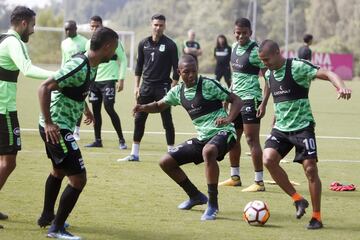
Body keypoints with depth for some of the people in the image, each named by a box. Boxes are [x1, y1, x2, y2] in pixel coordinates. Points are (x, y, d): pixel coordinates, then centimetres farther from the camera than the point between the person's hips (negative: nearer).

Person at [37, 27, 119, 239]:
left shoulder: (91, 66, 6)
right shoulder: (79, 67, -23)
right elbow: (45, 88, -28)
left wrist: (85, 108, 42)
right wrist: (49, 123, -30)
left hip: (59, 127, 11)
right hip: (56, 128, -11)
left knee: (59, 171, 30)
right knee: (78, 179, -11)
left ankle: (47, 216, 48)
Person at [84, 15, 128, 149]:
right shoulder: (89, 44, 11)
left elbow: (123, 59, -4)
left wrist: (121, 79, -10)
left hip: (109, 79, -6)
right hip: (93, 81, 6)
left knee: (109, 108, -14)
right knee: (95, 110, 6)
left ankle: (121, 140, -6)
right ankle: (98, 140, 14)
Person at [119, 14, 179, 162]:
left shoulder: (170, 45, -5)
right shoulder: (144, 44, 7)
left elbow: (176, 68, -5)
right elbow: (139, 66, 13)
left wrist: (173, 89, -10)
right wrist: (136, 86, 7)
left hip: (163, 87, -4)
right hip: (146, 87, 4)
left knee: (167, 121, -2)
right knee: (139, 120, 4)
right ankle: (134, 154, 11)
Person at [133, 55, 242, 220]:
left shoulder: (207, 85, -11)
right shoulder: (178, 91, 7)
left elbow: (236, 100, -8)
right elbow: (160, 105, 22)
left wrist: (228, 119, -25)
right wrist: (143, 107, 1)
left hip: (222, 132, -7)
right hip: (202, 138, 8)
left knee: (208, 151, -42)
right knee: (166, 162, 6)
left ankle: (213, 204, -31)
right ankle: (196, 196, 23)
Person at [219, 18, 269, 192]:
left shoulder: (255, 51, -14)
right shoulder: (234, 47, 10)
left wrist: (264, 103, -21)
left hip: (251, 99, -8)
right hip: (237, 99, 8)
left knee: (252, 139, -10)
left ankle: (259, 182, -7)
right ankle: (235, 177, 27)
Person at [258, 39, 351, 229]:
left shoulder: (298, 67, -14)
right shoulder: (268, 74, 8)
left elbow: (327, 74, -23)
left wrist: (341, 87, -43)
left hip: (302, 126, -6)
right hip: (281, 128, 6)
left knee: (310, 169, -8)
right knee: (268, 159, -16)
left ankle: (316, 217, 5)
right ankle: (298, 199, -1)